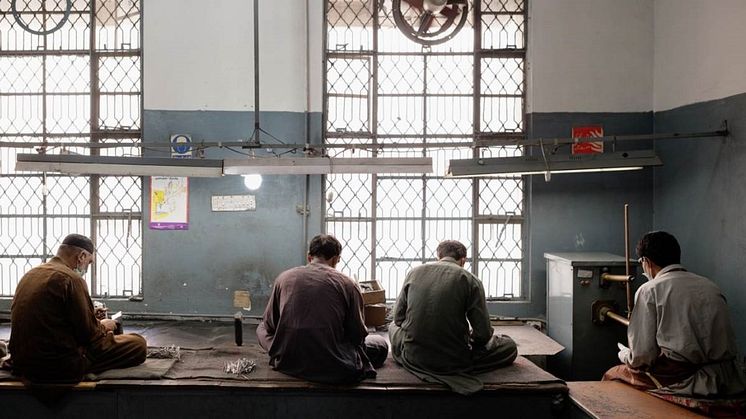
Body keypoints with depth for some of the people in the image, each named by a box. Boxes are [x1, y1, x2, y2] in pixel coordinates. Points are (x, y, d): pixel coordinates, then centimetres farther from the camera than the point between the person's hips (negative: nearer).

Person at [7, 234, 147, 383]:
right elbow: (89, 334, -14)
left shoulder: (30, 275, 11)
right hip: (59, 368, -9)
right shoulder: (71, 279, -16)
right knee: (138, 344, -9)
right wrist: (103, 327, 8)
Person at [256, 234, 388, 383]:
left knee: (261, 329, 30)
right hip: (331, 368, -1)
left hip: (286, 365, 2)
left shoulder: (283, 277, 5)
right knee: (381, 344, 21)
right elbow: (358, 334, 0)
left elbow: (268, 325, 12)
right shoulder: (346, 283, -3)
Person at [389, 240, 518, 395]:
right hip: (453, 363, -2)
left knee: (393, 326, 35)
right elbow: (483, 334, -9)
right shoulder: (470, 280, -7)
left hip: (412, 358, 2)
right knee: (510, 347, 16)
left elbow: (398, 318, 9)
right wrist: (469, 338, 14)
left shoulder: (414, 272, 3)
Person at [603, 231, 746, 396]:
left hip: (683, 382, -7)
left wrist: (624, 354, 15)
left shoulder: (649, 291, -3)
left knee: (612, 375, 13)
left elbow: (642, 356, -8)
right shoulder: (711, 286, 15)